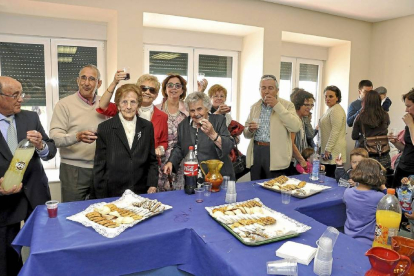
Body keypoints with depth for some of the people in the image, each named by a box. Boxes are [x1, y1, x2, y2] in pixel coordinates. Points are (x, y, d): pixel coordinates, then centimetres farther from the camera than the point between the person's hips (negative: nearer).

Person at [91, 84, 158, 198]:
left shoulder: (147, 127, 4)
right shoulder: (104, 128, -3)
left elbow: (152, 160, 9)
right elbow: (99, 164, -1)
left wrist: (152, 185, -1)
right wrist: (101, 197, -3)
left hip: (141, 192, 2)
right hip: (112, 193, -2)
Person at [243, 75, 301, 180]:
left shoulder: (287, 105, -1)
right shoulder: (254, 107, 11)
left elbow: (296, 127, -17)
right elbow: (246, 134, 16)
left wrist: (277, 106, -16)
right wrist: (250, 129, -9)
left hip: (276, 155, -4)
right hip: (256, 152, 4)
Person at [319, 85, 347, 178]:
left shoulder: (336, 110, -13)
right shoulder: (330, 109, 19)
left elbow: (335, 132, -19)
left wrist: (328, 149, -18)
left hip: (333, 150, -10)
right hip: (328, 149, 10)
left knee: (330, 176, -8)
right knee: (328, 175, 10)